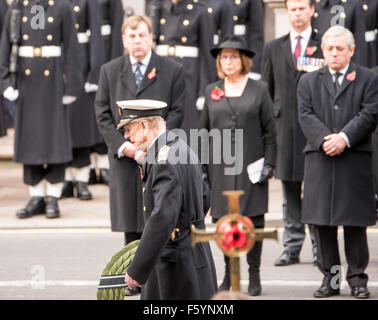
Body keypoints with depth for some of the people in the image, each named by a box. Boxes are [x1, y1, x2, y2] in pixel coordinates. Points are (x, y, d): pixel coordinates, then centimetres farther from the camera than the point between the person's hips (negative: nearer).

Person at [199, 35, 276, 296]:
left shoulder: (259, 89, 4)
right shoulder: (212, 91, 10)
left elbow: (269, 130, 3)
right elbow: (204, 130, 12)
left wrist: (269, 163, -4)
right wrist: (201, 165, 6)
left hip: (251, 164, -2)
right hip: (220, 165, 2)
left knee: (253, 218, -2)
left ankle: (254, 274, 9)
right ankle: (229, 272, 14)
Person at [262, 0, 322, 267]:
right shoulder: (273, 49, 13)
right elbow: (266, 92, 14)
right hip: (285, 127, 3)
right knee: (290, 190, 6)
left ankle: (320, 247, 6)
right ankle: (292, 247, 12)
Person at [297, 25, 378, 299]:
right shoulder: (309, 81, 14)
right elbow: (306, 116, 3)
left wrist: (344, 138, -15)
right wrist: (325, 140, -14)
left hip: (355, 160, -2)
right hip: (319, 160, 2)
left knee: (355, 223, 0)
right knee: (322, 222, 2)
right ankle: (330, 278, 9)